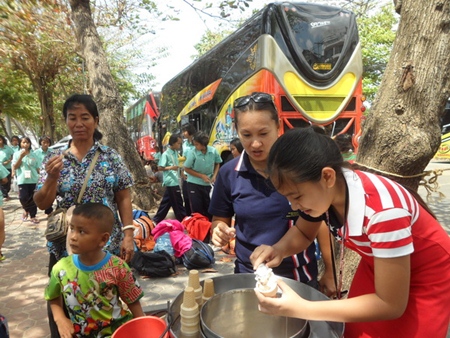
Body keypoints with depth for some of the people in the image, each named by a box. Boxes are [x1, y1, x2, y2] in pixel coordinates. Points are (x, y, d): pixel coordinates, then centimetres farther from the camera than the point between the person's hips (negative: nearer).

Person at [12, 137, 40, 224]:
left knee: (33, 198, 5)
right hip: (22, 180, -1)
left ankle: (33, 216, 13)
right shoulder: (17, 154, 2)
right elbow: (15, 167, -4)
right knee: (23, 197, -7)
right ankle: (26, 210, 22)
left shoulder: (33, 154, 6)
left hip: (33, 179, 1)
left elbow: (37, 168, 10)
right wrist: (21, 157, -14)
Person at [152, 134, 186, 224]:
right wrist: (171, 167, -25)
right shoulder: (166, 154, -12)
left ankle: (156, 220, 25)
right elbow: (160, 168, -13)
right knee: (177, 203, 0)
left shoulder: (175, 152, 12)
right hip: (172, 182, -9)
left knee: (167, 202, 15)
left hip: (175, 182, 9)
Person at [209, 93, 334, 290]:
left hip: (299, 275, -1)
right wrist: (221, 231, -19)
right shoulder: (229, 173, -9)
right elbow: (219, 220, 3)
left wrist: (330, 271, -1)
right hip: (248, 274, 2)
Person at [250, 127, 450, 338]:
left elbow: (390, 304, -30)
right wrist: (279, 249, -24)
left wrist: (300, 309, -36)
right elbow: (302, 233, -1)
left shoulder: (383, 210, -39)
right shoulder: (324, 190, -20)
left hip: (426, 278, -5)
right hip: (378, 266, 5)